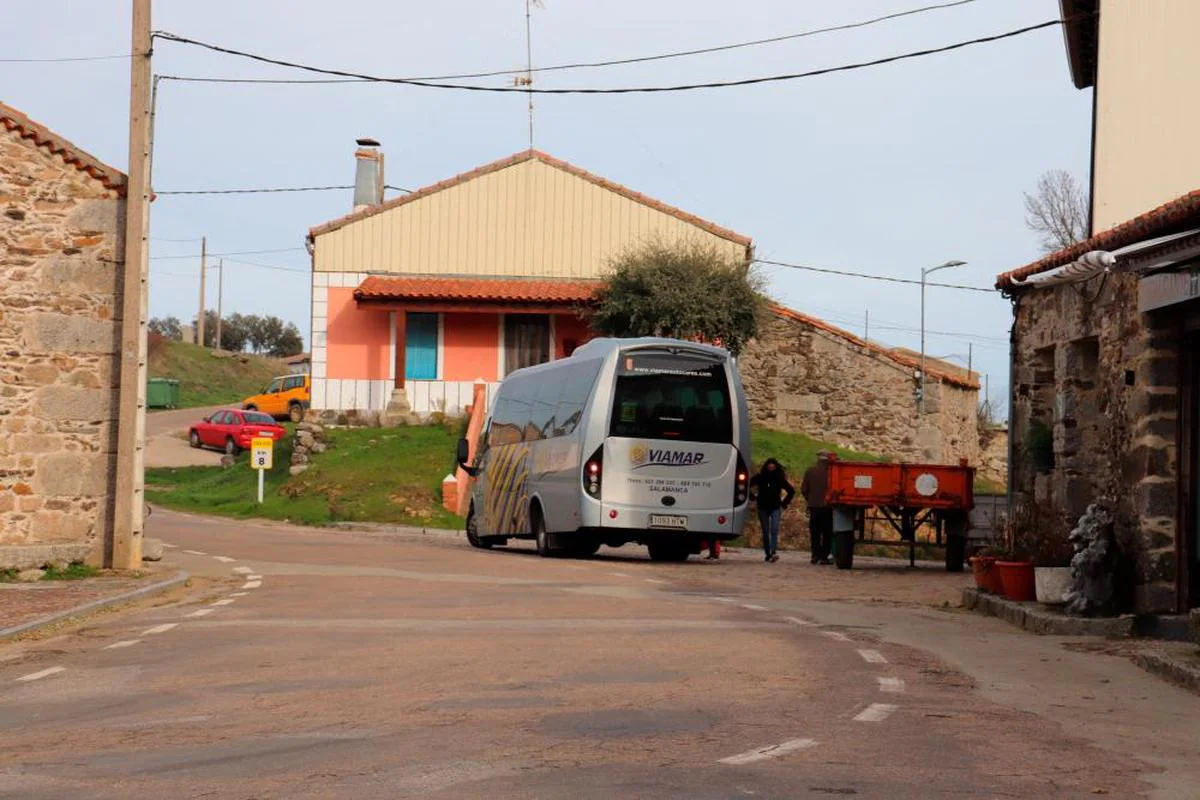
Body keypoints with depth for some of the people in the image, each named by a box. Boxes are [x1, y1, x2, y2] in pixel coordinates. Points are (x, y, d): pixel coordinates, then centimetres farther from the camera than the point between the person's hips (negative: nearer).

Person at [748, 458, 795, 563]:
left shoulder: (780, 479, 2)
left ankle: (774, 552, -28)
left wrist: (784, 502, 8)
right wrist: (754, 497, 6)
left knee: (774, 530, -16)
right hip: (763, 508, 1)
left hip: (775, 508, -1)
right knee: (765, 532, 5)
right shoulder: (760, 478, 0)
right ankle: (768, 554, 12)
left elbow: (792, 491, 14)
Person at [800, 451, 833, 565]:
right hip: (827, 506, -3)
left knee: (814, 532, 11)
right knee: (827, 533, 4)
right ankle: (824, 556, 0)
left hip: (813, 505, 3)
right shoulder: (830, 471, -10)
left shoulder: (810, 471, 0)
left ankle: (815, 555, 6)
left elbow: (803, 489, 0)